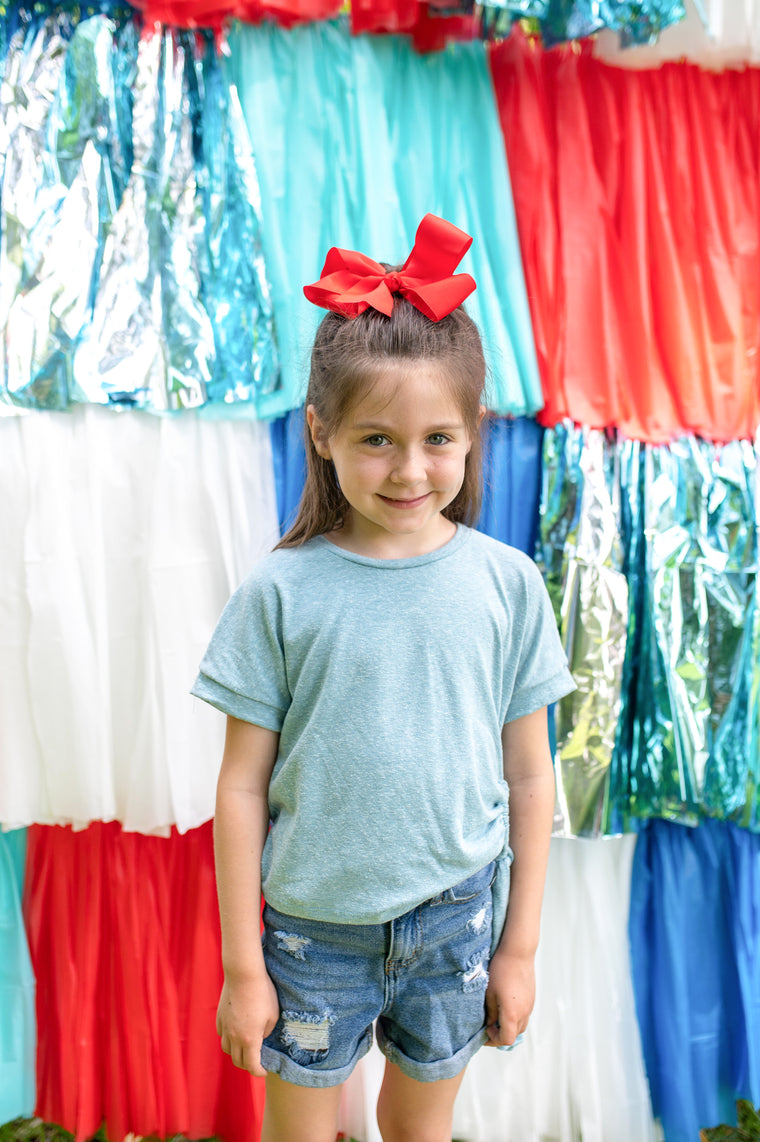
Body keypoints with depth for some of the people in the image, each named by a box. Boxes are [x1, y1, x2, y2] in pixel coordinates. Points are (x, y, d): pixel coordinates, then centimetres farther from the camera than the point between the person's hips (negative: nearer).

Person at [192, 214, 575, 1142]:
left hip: (457, 919, 1)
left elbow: (529, 777, -1)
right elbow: (242, 788, -7)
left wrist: (519, 945, 4)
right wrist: (242, 965, -3)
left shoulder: (509, 585, -9)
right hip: (315, 926, -1)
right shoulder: (282, 592, -13)